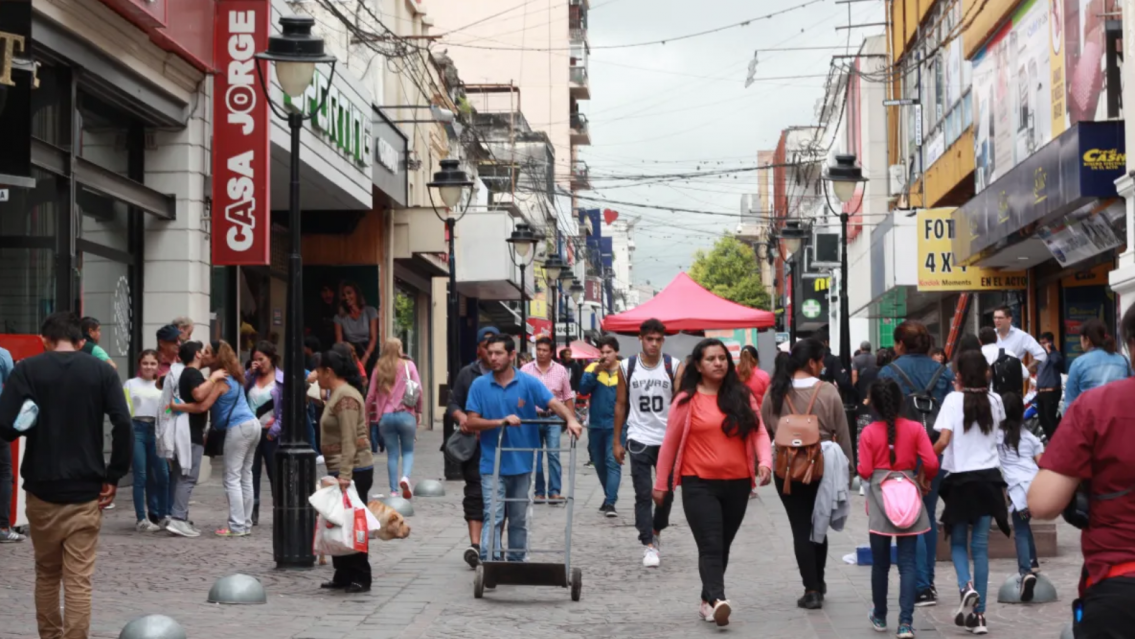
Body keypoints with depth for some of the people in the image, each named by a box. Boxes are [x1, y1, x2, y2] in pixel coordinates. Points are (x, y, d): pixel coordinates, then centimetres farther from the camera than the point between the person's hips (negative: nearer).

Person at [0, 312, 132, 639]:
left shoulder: (26, 370, -2)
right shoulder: (102, 371, 1)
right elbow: (123, 426, -10)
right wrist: (113, 476, -2)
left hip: (42, 489, 0)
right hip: (86, 491, 0)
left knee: (46, 574, 18)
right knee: (79, 580, 0)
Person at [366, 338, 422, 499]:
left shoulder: (379, 369, 6)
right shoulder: (408, 365, 0)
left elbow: (371, 396, 5)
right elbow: (418, 390, -4)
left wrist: (367, 414, 17)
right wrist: (418, 410, 8)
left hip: (385, 416, 2)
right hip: (406, 414, -2)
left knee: (392, 454, 9)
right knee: (408, 451, 10)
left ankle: (394, 490, 5)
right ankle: (405, 477, -18)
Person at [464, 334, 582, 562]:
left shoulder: (528, 383, -1)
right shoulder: (480, 385, -1)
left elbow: (554, 403, -13)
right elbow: (472, 422, -4)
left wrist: (570, 419, -33)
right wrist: (502, 421, -18)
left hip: (521, 463, 2)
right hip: (492, 464, -2)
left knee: (519, 519, 12)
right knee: (493, 517, -9)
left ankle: (516, 562, 24)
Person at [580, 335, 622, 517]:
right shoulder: (592, 368, 3)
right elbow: (583, 389, -8)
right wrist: (595, 372, -20)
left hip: (615, 426, -4)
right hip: (595, 425, 4)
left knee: (613, 462, -13)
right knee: (599, 463, 15)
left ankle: (610, 502, -17)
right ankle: (610, 496, 32)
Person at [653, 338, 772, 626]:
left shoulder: (742, 397, 6)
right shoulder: (687, 400, -1)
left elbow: (759, 432, 3)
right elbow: (670, 443, 5)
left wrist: (765, 462, -17)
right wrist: (661, 484, 8)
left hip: (737, 484, 4)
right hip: (699, 484, -4)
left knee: (723, 546, 12)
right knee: (710, 546, -15)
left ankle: (708, 600, 25)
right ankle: (718, 600, -29)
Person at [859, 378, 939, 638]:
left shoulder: (869, 433, -7)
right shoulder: (915, 429, -6)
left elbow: (864, 472, -8)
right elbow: (931, 464, -10)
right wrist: (925, 476, 12)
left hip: (879, 500, 0)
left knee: (880, 562, 12)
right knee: (908, 563, 0)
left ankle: (880, 616, 26)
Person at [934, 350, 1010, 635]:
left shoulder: (953, 400, -9)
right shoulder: (994, 400, 3)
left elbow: (943, 441, -18)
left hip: (960, 478, -3)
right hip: (988, 477, 3)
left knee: (958, 541, 13)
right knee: (981, 544, 5)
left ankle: (966, 586, -16)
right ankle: (978, 614, 1)